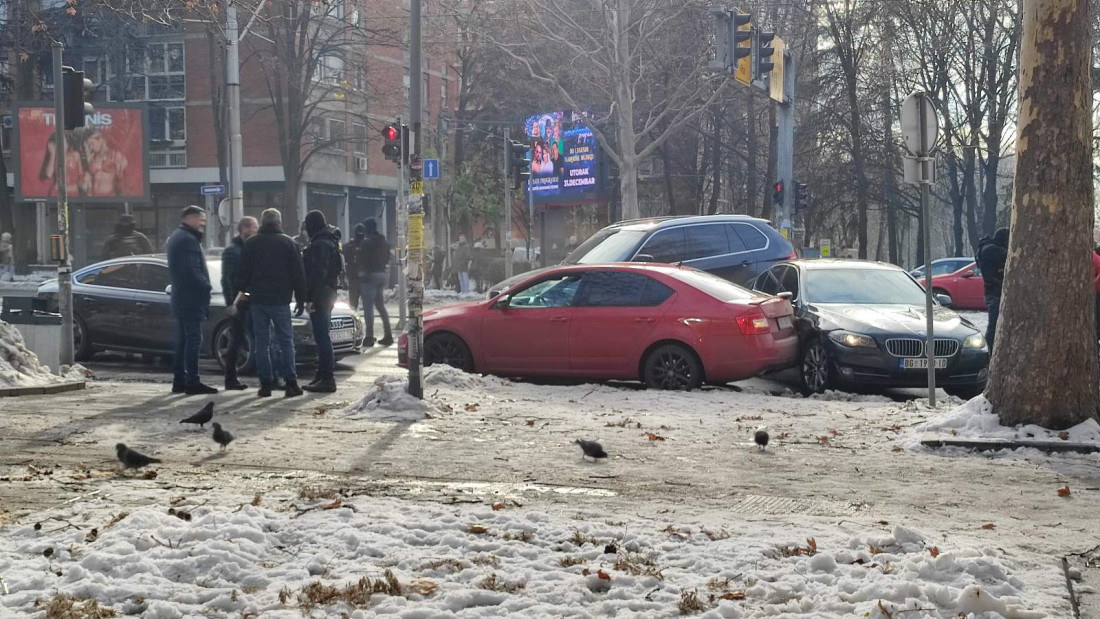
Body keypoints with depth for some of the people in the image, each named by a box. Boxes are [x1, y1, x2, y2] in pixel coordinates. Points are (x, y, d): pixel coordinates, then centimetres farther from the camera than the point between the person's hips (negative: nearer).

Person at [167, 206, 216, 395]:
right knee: (194, 339, -9)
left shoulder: (176, 237, 19)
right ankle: (192, 382, -11)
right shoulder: (188, 239, -15)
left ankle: (179, 380, 17)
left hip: (180, 299, 11)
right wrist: (206, 287, -14)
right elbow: (192, 270, -23)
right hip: (192, 299, -11)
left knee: (182, 340, 13)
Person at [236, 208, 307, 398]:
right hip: (281, 300, -1)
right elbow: (298, 274, 1)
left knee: (261, 343, 5)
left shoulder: (251, 244, 3)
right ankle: (290, 383, -4)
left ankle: (265, 384, 3)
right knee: (285, 341, 2)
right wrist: (301, 299, 7)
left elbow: (242, 274, 4)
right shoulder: (288, 243, 1)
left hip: (257, 300, 1)